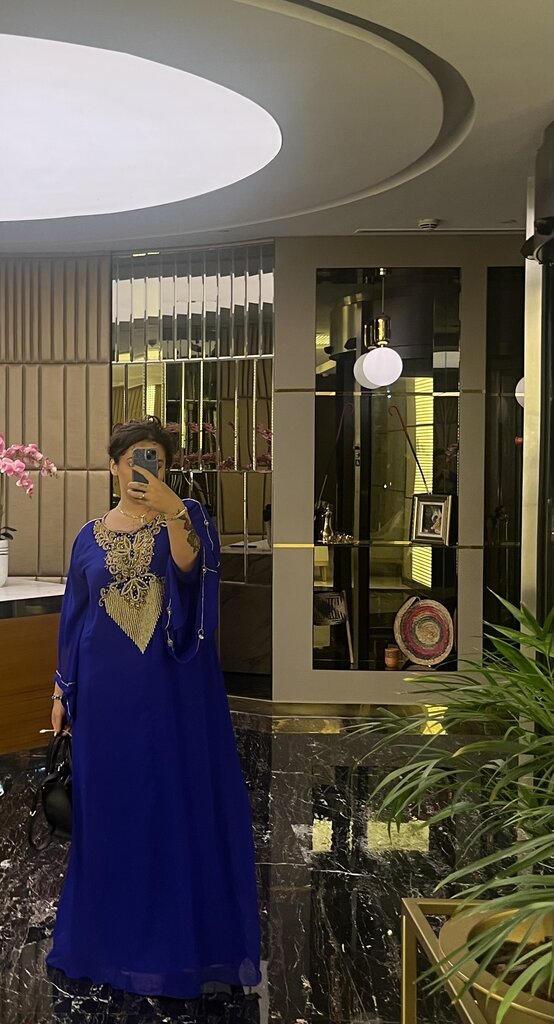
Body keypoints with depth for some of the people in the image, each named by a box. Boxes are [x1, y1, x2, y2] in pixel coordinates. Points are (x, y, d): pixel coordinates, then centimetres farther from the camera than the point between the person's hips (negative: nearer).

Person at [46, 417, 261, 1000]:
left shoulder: (184, 518, -1)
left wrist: (171, 510, -41)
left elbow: (188, 564, -24)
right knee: (110, 809, 11)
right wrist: (62, 690, 9)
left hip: (173, 689, -3)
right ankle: (113, 936, 29)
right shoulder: (90, 537, 9)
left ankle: (184, 940, 18)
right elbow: (74, 620, 12)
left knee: (180, 804, 3)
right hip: (107, 691, 3)